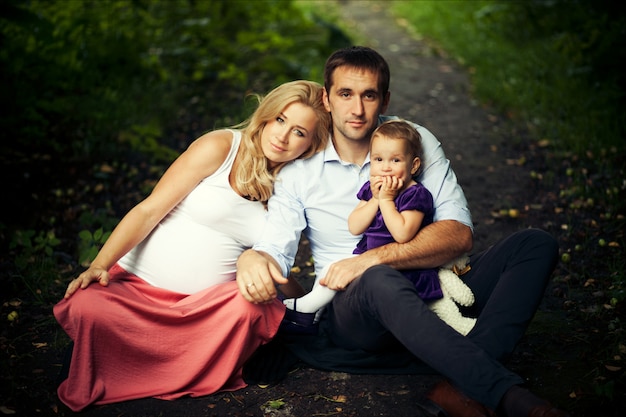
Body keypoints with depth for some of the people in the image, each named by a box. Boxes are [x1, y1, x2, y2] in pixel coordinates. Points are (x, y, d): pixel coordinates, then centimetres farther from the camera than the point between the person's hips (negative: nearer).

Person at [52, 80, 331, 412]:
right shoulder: (219, 147, -5)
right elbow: (148, 211, -8)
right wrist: (99, 266, -19)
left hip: (208, 303, 3)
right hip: (137, 285, -2)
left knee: (250, 307, -32)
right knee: (86, 308, -32)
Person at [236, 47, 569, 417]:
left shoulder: (415, 141, 2)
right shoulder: (300, 167, 1)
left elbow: (459, 233, -8)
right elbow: (277, 247, -6)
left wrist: (372, 258, -20)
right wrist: (252, 259, -33)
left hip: (427, 295, 3)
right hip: (349, 310, -3)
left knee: (535, 245, -17)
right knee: (380, 282, -40)